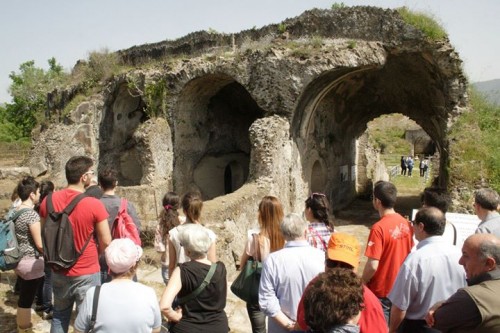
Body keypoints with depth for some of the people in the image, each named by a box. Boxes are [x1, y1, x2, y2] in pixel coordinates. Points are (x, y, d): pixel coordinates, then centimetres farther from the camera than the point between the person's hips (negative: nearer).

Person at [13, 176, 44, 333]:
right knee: (27, 300, 3)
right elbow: (40, 244, -18)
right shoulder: (32, 214, -20)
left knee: (23, 298, 19)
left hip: (19, 260, 8)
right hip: (31, 262, -8)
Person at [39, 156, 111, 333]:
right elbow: (106, 243, -13)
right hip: (87, 273, -5)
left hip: (59, 271, 5)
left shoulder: (48, 200, -5)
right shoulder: (94, 205, -19)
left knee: (59, 316, 22)